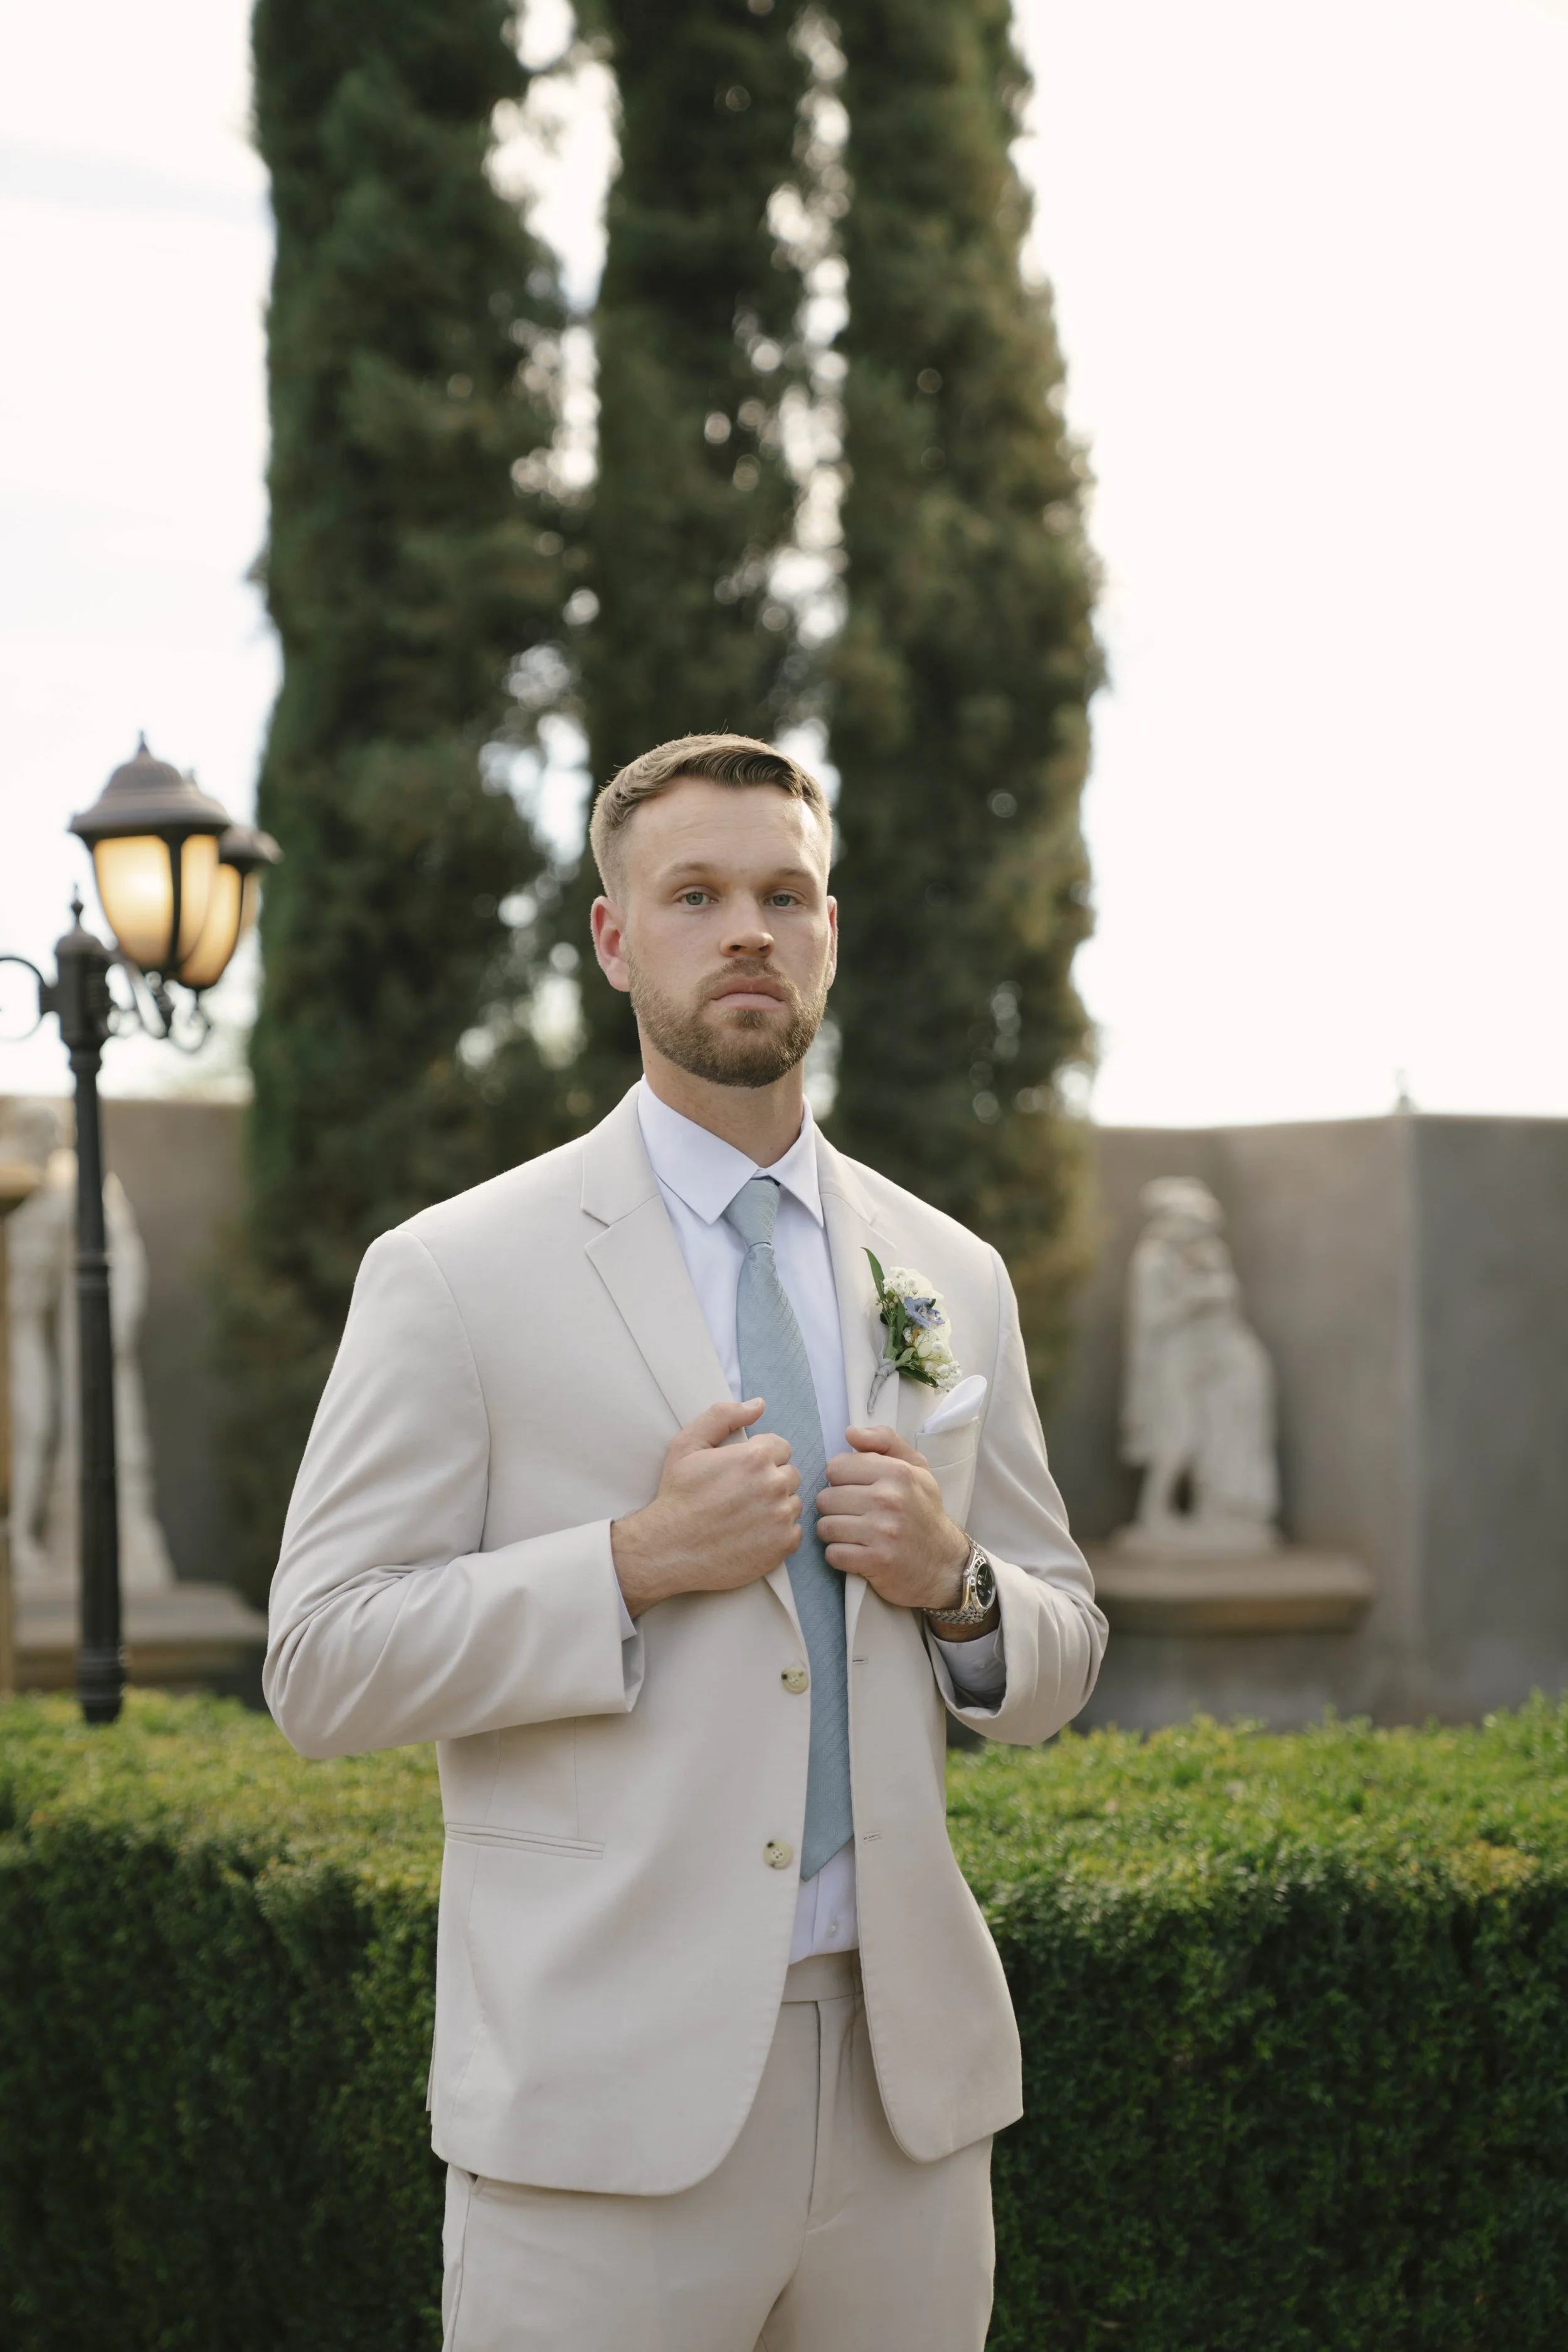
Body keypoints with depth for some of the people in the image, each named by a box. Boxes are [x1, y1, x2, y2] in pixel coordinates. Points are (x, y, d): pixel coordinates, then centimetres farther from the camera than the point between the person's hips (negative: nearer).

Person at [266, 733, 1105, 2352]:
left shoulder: (950, 1278, 11)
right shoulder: (454, 1275, -2)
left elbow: (1055, 1664, 16)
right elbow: (322, 1669, -5)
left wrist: (951, 1583, -6)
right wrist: (635, 1564, -16)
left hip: (905, 2090, 4)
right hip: (607, 2095, -4)